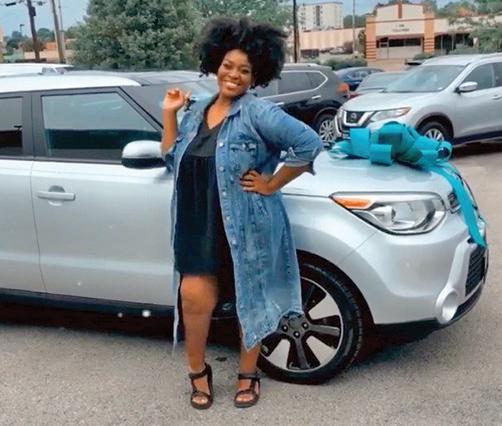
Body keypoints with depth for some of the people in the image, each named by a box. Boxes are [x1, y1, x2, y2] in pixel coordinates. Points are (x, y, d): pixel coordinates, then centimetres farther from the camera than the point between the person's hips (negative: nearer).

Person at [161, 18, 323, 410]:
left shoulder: (258, 112, -12)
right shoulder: (196, 111, 11)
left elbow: (309, 143, -20)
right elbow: (172, 158, 17)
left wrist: (272, 184, -16)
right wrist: (169, 115, 8)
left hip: (246, 227, -5)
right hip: (198, 226, 5)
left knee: (251, 302, 11)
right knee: (193, 299, 0)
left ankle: (248, 376, 30)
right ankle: (198, 372, 25)